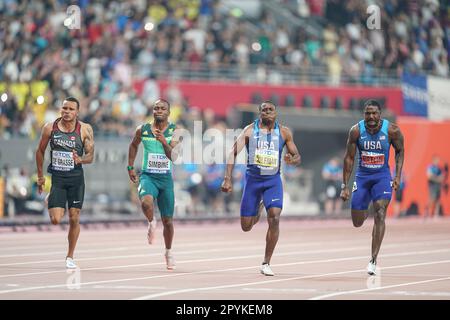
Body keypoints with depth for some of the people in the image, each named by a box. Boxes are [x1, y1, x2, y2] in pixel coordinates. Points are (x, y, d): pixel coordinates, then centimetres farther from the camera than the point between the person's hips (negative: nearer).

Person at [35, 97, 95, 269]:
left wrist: (81, 160, -26)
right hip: (57, 177, 0)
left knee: (74, 218, 0)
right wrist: (40, 175, 10)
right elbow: (40, 151, 9)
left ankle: (70, 257, 15)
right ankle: (49, 200, 29)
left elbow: (90, 156, -4)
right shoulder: (50, 127, -3)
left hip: (76, 178, 0)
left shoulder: (85, 129, -5)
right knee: (55, 220, -9)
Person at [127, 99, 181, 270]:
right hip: (147, 176, -1)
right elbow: (133, 145, 19)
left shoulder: (174, 132, -7)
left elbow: (173, 157, -20)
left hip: (166, 178, 1)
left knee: (168, 220, 8)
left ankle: (168, 252, 32)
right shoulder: (142, 130, -2)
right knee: (146, 202, -34)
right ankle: (151, 223, 0)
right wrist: (130, 167, 16)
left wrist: (164, 142, -36)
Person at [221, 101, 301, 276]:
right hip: (253, 179, 0)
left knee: (274, 218, -20)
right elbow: (233, 152, -11)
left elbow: (297, 156, 7)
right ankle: (258, 209, 44)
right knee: (246, 226, 5)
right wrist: (228, 179, -21)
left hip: (273, 180, 0)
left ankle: (266, 263, -9)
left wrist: (292, 160, -18)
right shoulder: (250, 130, -6)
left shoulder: (284, 132, 0)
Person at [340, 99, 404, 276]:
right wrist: (345, 186, -5)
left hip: (382, 176, -2)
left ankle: (373, 260, -18)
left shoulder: (392, 130, -14)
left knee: (380, 214, -20)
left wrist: (398, 176, -5)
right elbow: (349, 158, -4)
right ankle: (365, 212, 46)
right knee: (357, 222, 5)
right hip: (362, 176, 2)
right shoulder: (356, 131, -13)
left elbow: (400, 151, 3)